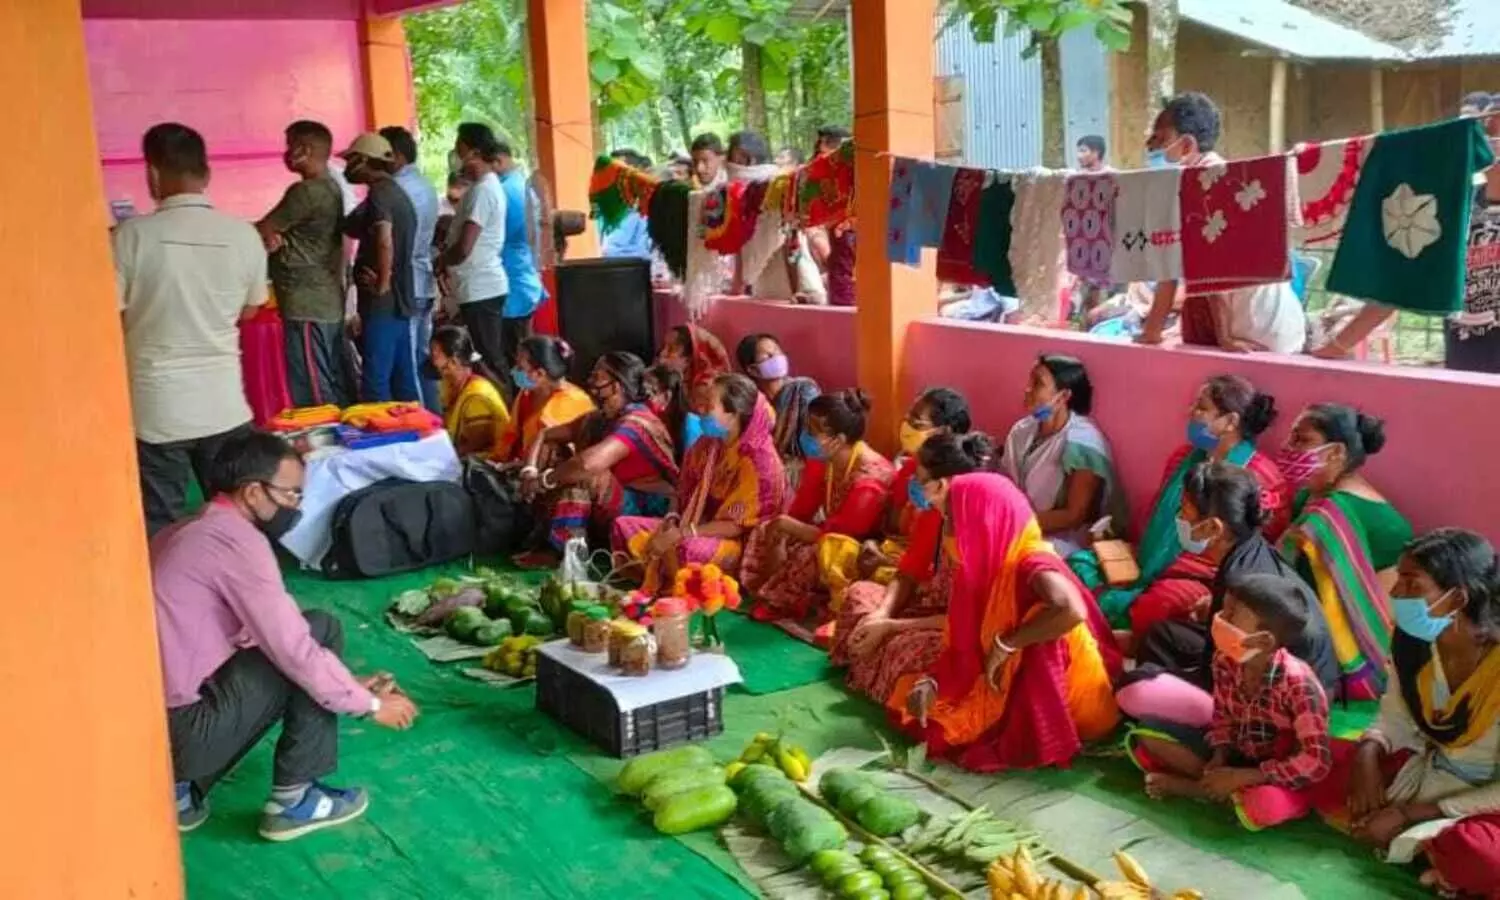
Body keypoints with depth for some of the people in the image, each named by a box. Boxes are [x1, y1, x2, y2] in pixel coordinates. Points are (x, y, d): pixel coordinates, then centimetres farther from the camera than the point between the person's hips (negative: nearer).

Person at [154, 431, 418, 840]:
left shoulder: (186, 532, 17)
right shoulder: (236, 539, -13)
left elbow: (269, 640, 21)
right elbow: (293, 648, -15)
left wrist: (351, 687, 19)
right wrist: (370, 704, -1)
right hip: (183, 728, -9)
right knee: (319, 630, -2)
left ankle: (180, 790, 16)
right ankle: (294, 801, 2)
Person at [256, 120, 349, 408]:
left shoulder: (305, 191, -15)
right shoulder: (331, 188, 15)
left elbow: (262, 231, -7)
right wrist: (278, 239, 1)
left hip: (307, 306, -10)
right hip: (328, 303, 10)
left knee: (312, 395, -7)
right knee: (334, 387, 11)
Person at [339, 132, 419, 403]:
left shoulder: (379, 193, -13)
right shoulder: (395, 191, 17)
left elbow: (384, 241, -28)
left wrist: (382, 285, -18)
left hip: (383, 304, -10)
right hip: (400, 300, 10)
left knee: (375, 382, -6)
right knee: (402, 379, 12)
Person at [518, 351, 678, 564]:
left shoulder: (636, 423, -22)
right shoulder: (598, 419, 6)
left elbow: (589, 463, -37)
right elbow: (545, 435, 11)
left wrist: (544, 480, -23)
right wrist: (530, 471, -8)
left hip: (649, 513, -9)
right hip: (615, 512, 9)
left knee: (582, 474, -29)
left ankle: (560, 550, -21)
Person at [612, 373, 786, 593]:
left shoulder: (758, 460, -19)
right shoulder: (707, 447, 5)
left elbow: (738, 525, -20)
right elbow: (689, 498, 13)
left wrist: (684, 534, -24)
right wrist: (673, 522, -8)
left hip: (737, 543, -8)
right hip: (701, 529, 8)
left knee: (688, 549, -40)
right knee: (624, 526, -5)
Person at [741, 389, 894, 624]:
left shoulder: (870, 480, -31)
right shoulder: (822, 459, -6)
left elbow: (838, 535, -29)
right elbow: (801, 511, -2)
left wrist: (786, 525, -22)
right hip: (831, 537, 8)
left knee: (812, 557, -33)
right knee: (765, 532, -3)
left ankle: (780, 603, -8)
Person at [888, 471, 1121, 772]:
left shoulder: (1033, 564, -26)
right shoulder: (984, 564, 1)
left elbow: (1071, 610, -47)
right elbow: (963, 643, 5)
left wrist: (1005, 644, -34)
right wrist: (930, 681, -13)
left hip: (1051, 707, -9)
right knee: (917, 699, 11)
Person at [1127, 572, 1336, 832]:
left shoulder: (1298, 682, -29)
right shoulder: (1224, 660, -12)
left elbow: (1316, 761, -30)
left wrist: (1239, 777, -30)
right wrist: (1218, 759, -16)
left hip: (1279, 774, -5)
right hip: (1236, 754, 5)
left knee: (1266, 804, -42)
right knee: (1142, 740, -5)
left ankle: (1186, 785, -14)